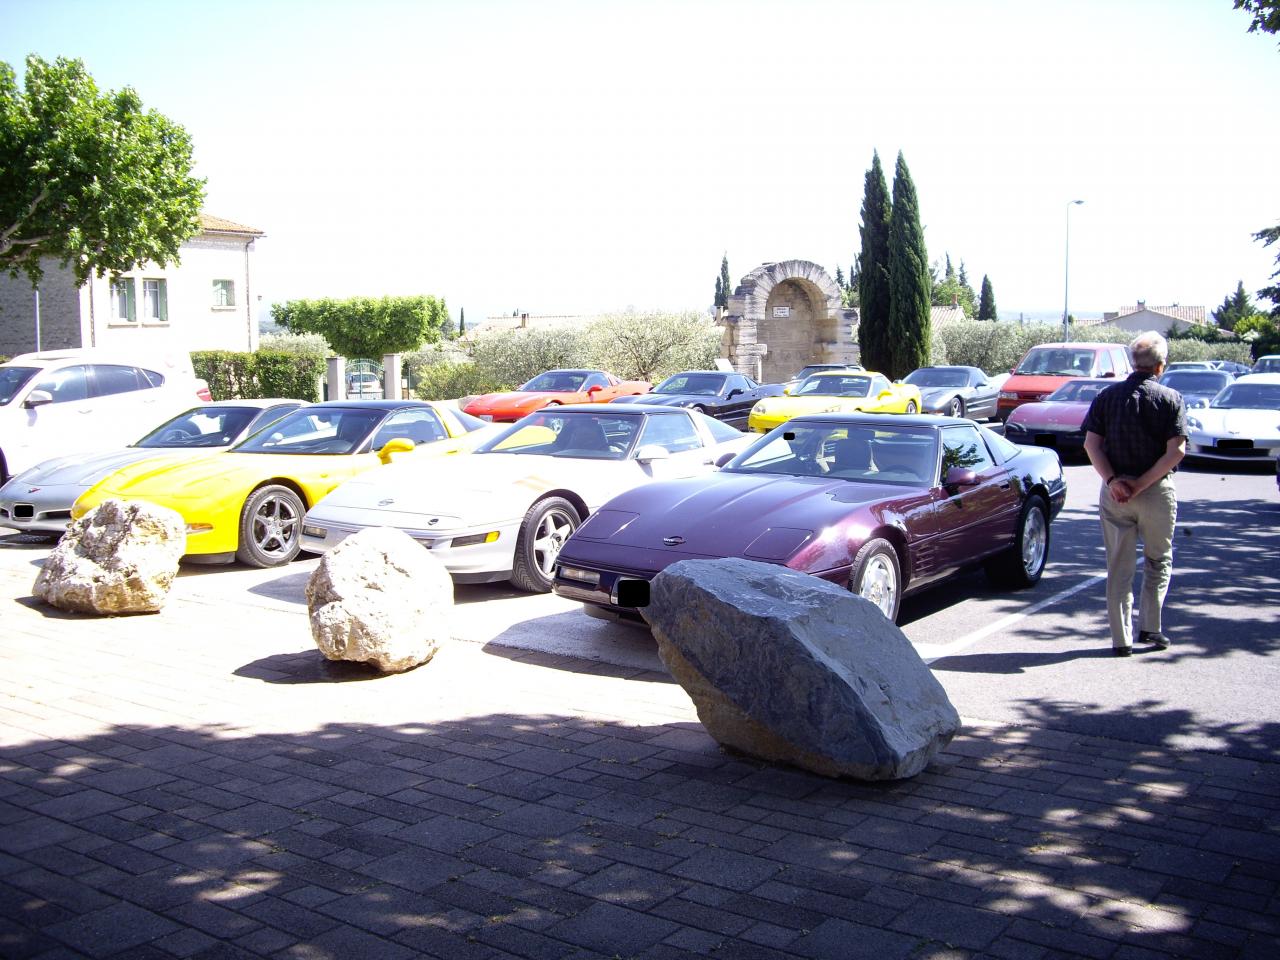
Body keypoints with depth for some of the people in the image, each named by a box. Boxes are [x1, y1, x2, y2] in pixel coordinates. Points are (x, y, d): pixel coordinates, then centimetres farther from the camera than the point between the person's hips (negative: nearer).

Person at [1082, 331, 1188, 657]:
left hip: (1114, 492, 2)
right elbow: (1176, 451, -13)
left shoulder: (1107, 396, 3)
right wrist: (1141, 485, -12)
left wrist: (1113, 481, -10)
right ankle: (1150, 627, 14)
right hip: (1157, 492, -2)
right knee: (1158, 561, 18)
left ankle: (1121, 638, 9)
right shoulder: (1171, 399, -4)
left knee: (1119, 566, 8)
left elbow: (1091, 444, -5)